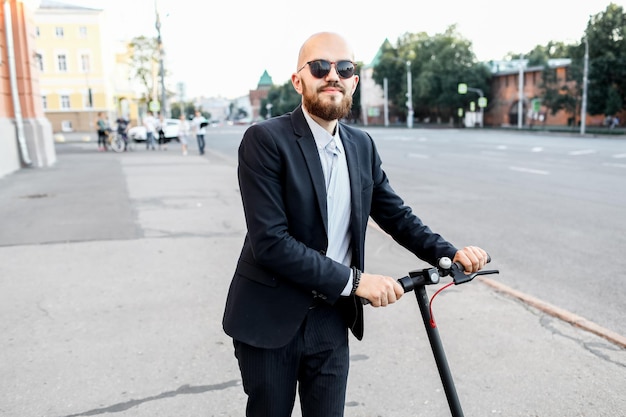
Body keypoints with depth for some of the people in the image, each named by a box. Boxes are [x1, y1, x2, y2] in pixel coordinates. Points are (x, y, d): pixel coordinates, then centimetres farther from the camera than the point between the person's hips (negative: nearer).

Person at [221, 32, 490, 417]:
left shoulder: (362, 145, 4)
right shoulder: (265, 140, -15)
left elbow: (396, 214, 10)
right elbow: (270, 241, -22)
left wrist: (450, 253, -6)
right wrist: (354, 280, -22)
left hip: (332, 321, 4)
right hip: (271, 320, -4)